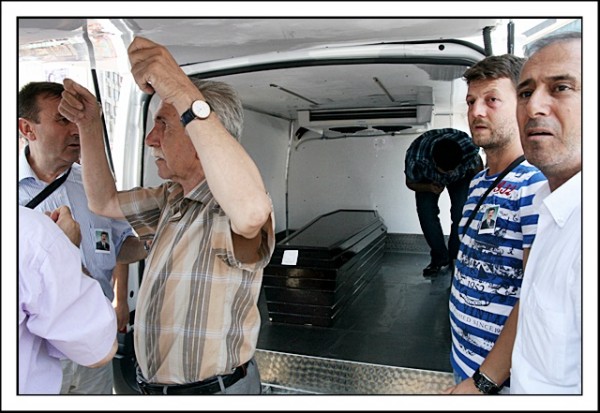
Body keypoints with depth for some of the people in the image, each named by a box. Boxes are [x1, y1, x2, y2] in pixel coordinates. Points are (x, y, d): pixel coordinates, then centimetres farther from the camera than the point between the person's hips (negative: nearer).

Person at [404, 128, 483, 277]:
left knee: (461, 213, -16)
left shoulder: (469, 147, -39)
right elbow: (411, 183, -17)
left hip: (461, 177, 0)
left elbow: (478, 166, -14)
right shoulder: (415, 157, -39)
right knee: (426, 213, -15)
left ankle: (456, 258, 3)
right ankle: (440, 257, 4)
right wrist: (429, 188, -37)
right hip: (427, 180, 0)